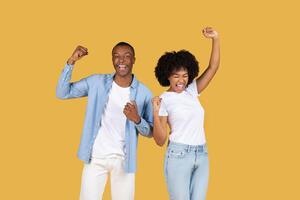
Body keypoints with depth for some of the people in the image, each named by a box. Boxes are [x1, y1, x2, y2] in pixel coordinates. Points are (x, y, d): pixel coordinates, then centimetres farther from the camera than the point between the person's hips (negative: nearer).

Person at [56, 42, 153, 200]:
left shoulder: (144, 93, -4)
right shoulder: (97, 82, -2)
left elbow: (150, 132, 0)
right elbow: (62, 93, -5)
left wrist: (137, 119, -21)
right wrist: (71, 62, -15)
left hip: (123, 160, 0)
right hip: (95, 157, 0)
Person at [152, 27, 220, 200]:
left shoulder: (192, 91, 8)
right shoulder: (164, 100, -6)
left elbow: (213, 68, 6)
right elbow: (160, 140, -9)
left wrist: (216, 39, -4)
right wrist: (156, 113, -23)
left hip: (202, 155, 5)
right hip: (179, 155, -5)